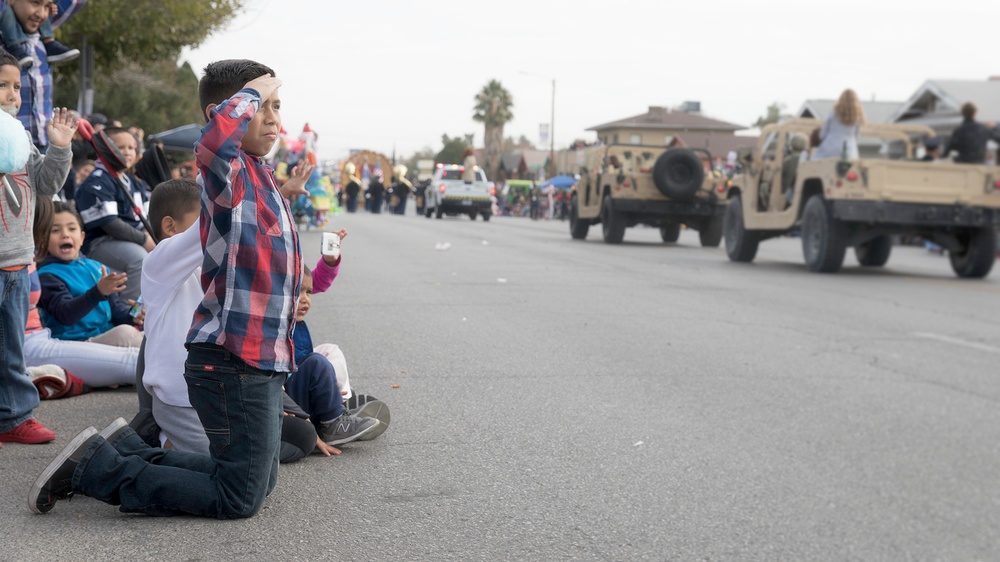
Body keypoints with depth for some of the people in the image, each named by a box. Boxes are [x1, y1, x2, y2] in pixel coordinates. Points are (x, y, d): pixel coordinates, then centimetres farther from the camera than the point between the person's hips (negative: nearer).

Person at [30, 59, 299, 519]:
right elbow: (214, 141, -41)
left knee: (258, 478, 19)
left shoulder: (258, 174, 16)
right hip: (234, 362, -10)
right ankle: (94, 468, 2)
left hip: (261, 361, 10)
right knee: (240, 498, -4)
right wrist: (250, 93, -25)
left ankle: (127, 451, 22)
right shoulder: (230, 173, -14)